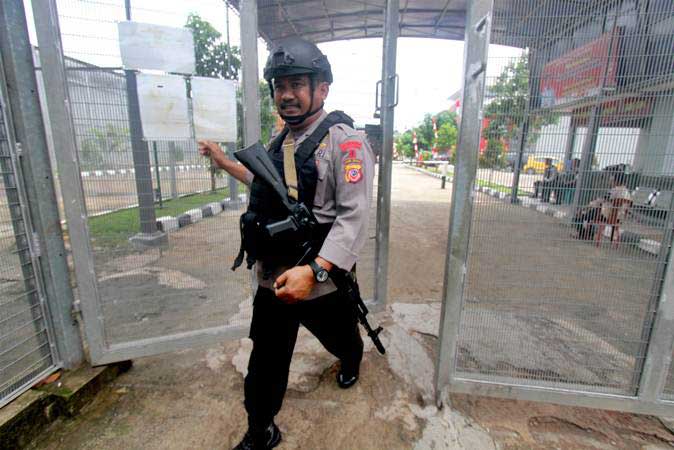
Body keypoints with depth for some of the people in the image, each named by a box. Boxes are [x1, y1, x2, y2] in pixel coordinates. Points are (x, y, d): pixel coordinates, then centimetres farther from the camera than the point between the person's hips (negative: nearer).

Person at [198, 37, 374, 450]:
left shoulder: (344, 140, -15)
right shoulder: (280, 142, 9)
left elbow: (354, 217, -23)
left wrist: (313, 271, -33)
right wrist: (225, 162, 24)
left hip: (323, 281, -5)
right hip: (272, 279, 5)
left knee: (341, 338, 26)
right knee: (265, 365, 13)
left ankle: (351, 361, 61)